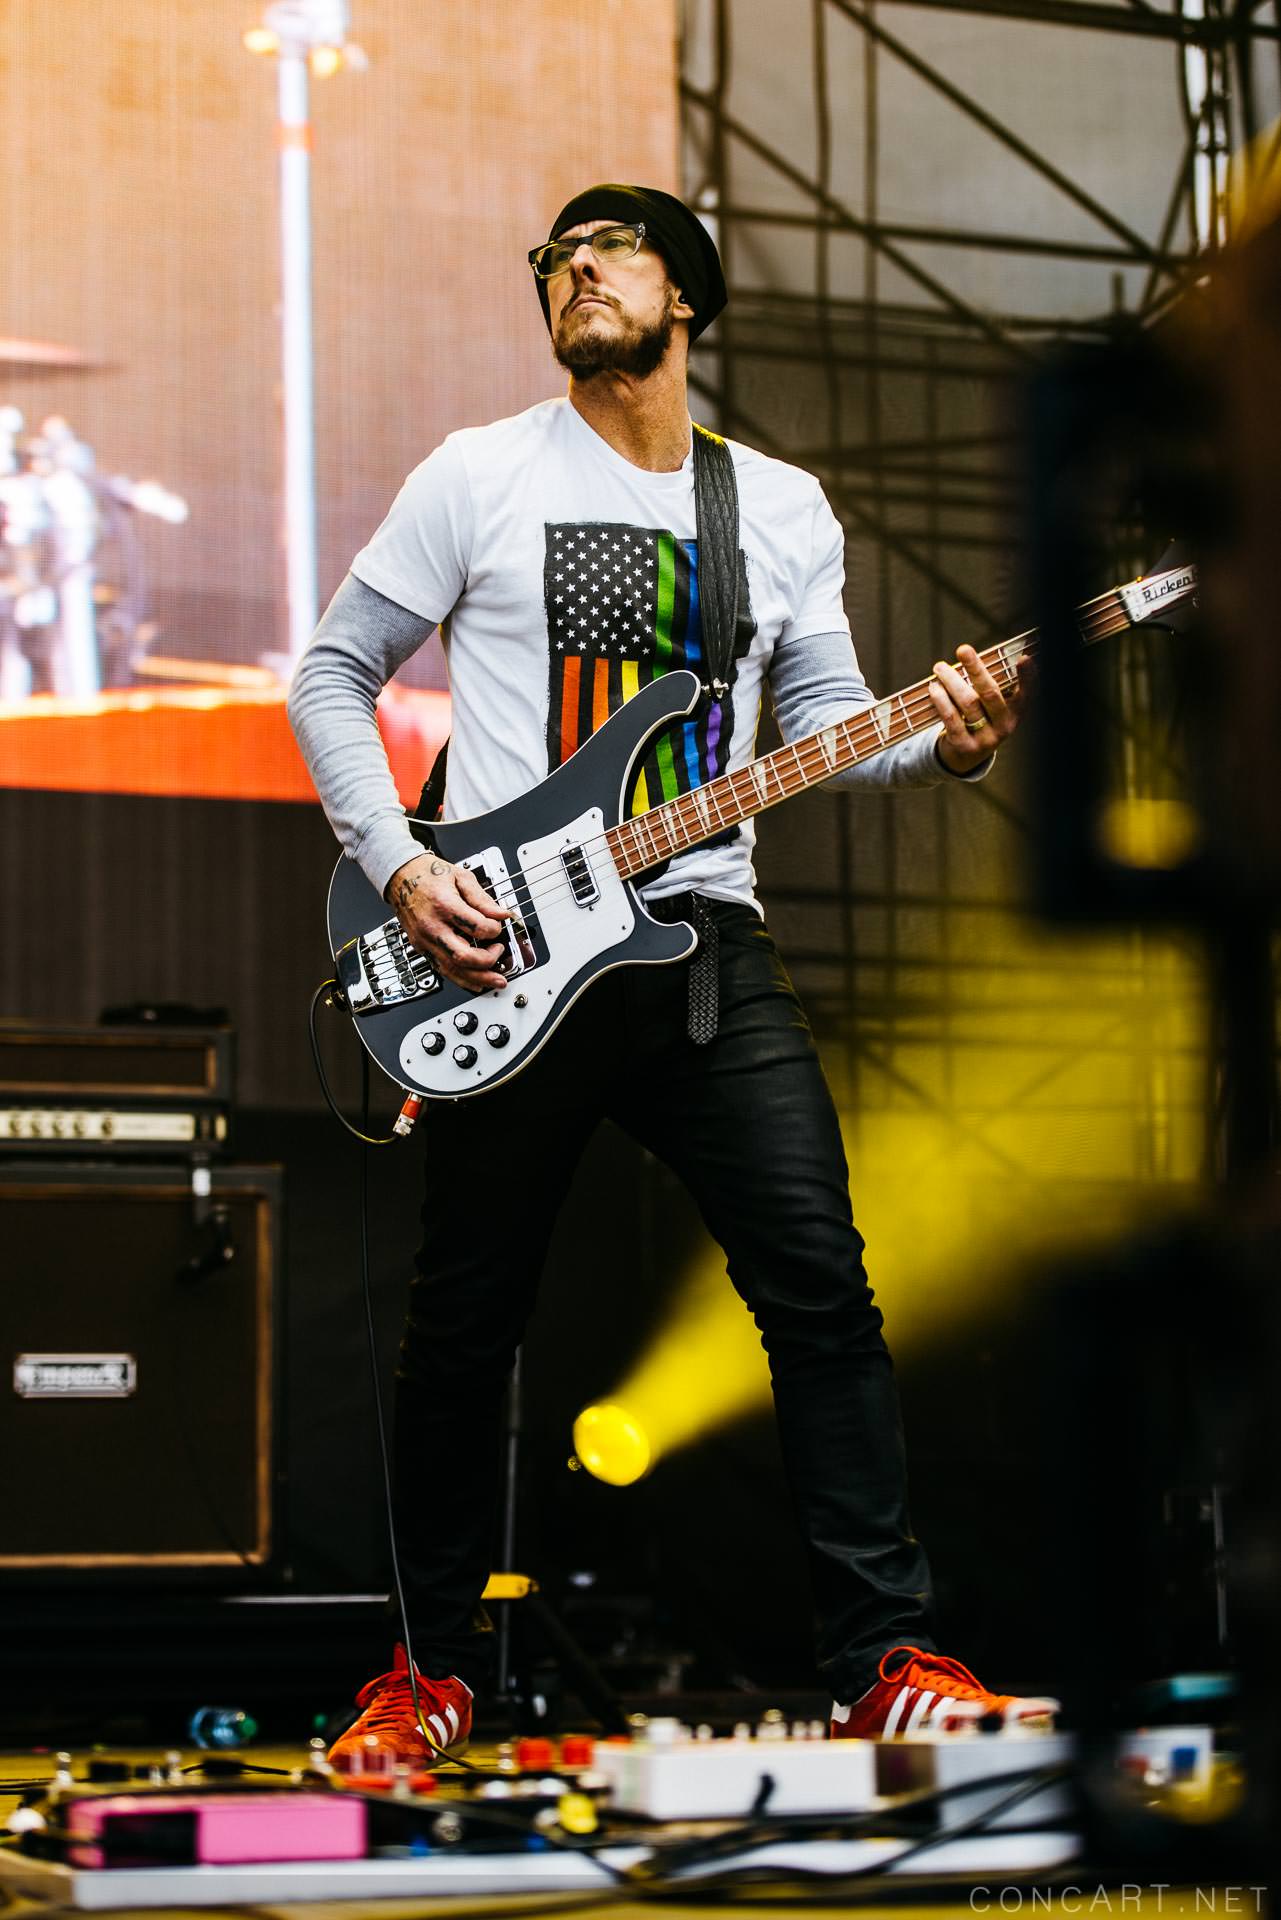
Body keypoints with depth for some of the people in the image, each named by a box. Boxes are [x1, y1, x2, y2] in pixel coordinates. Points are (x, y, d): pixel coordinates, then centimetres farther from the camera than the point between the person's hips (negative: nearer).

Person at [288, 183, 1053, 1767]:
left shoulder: (783, 506, 13)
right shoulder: (479, 477, 3)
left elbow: (827, 722, 12)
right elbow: (332, 678, 6)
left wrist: (940, 745, -10)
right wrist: (398, 869, -7)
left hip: (704, 945, 2)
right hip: (501, 957, -2)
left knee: (820, 1282, -7)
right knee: (463, 1324, 3)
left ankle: (883, 1661, -1)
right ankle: (432, 1666, 19)